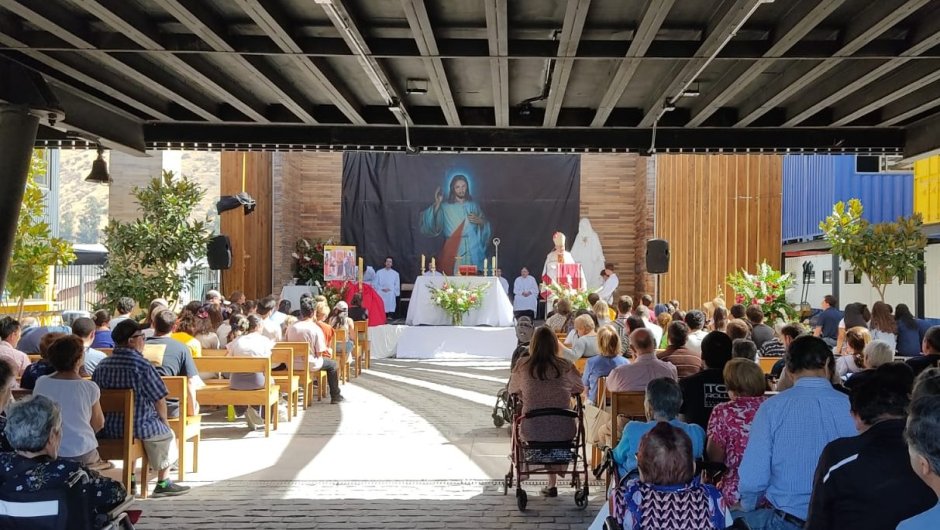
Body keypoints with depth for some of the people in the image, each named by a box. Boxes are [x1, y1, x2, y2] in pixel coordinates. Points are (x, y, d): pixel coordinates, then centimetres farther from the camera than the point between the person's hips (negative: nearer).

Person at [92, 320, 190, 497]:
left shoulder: (102, 365, 0)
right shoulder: (142, 365, -17)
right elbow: (159, 400, -13)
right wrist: (164, 421, 7)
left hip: (106, 429, 6)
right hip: (138, 428, -6)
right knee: (166, 433, 20)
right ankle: (163, 483, 23)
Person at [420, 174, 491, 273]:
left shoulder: (473, 205, 11)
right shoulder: (445, 206, 2)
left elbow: (485, 224, 14)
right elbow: (432, 224, -10)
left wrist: (479, 221, -7)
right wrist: (437, 204, -19)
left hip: (472, 250, 2)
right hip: (453, 250, -2)